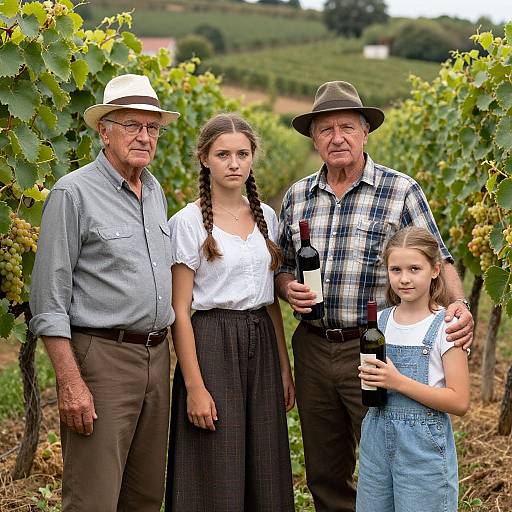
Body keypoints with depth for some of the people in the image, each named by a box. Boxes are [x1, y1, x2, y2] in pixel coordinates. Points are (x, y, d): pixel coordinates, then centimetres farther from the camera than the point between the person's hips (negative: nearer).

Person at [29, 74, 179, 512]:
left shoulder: (155, 191, 14)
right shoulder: (74, 192, -8)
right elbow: (49, 299, -11)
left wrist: (163, 353, 16)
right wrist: (70, 382, -17)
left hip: (157, 356, 7)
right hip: (101, 357, -7)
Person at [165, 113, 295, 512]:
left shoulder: (266, 217, 10)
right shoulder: (189, 222, -7)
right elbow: (180, 310, -9)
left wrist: (285, 369, 11)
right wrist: (194, 386, -14)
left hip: (261, 344, 5)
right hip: (212, 344, -5)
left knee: (264, 473, 9)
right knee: (216, 479, -1)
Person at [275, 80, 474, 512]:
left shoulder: (401, 191, -4)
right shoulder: (297, 197, 9)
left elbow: (438, 262, -4)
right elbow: (282, 266, 17)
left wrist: (459, 306, -22)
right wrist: (289, 289, -5)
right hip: (312, 349, 4)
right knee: (324, 476, 15)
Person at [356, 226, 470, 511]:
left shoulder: (445, 327, -10)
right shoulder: (380, 322, 6)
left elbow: (460, 402, -15)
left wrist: (398, 382, -20)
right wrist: (368, 379, -5)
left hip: (424, 444, -5)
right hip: (376, 438, 5)